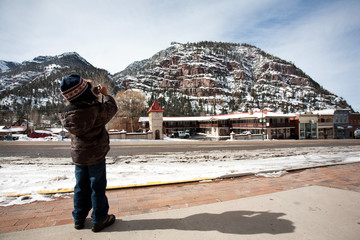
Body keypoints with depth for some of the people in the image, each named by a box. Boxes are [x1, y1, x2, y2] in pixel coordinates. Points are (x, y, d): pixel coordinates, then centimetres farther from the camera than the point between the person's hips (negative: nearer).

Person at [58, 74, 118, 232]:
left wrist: (94, 93, 13)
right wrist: (105, 94, 9)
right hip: (96, 155, -5)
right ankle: (99, 220, 25)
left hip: (78, 156, 5)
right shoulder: (96, 109, -26)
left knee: (81, 186, 21)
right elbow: (112, 108, -7)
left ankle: (79, 219, 37)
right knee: (97, 187, 10)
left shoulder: (65, 114, -10)